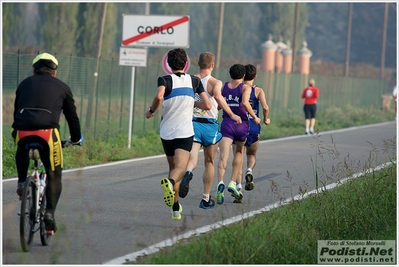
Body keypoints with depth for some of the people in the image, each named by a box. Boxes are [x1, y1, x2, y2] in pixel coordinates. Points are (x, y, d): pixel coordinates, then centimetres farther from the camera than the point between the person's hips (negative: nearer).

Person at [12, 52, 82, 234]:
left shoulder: (25, 84, 28)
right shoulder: (62, 87, 23)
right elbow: (72, 116, 30)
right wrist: (76, 138, 46)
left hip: (22, 131, 2)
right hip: (47, 132, -2)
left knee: (22, 150, 38)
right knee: (54, 176, 12)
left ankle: (21, 182, 19)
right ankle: (49, 213, -5)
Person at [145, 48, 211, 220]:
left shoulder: (165, 80, -3)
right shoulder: (194, 81, 5)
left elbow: (159, 96, -24)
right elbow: (207, 105, 5)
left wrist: (151, 111, -7)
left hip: (166, 132, 1)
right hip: (185, 132, -1)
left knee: (173, 167, 17)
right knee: (180, 167, -16)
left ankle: (176, 208, 21)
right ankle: (170, 182, -51)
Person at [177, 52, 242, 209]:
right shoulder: (215, 82, -6)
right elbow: (218, 96, -25)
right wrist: (231, 115, -21)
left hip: (192, 123, 2)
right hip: (209, 125, -2)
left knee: (192, 160, -10)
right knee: (209, 163, 15)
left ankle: (188, 173, -47)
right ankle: (206, 199, 20)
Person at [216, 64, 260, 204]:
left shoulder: (223, 87, 7)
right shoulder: (245, 88, -1)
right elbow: (245, 103, -18)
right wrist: (255, 117, -8)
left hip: (227, 124, 0)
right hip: (242, 125, 0)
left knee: (223, 157, -12)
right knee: (239, 153, 24)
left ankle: (220, 183, -36)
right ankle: (233, 183, 16)